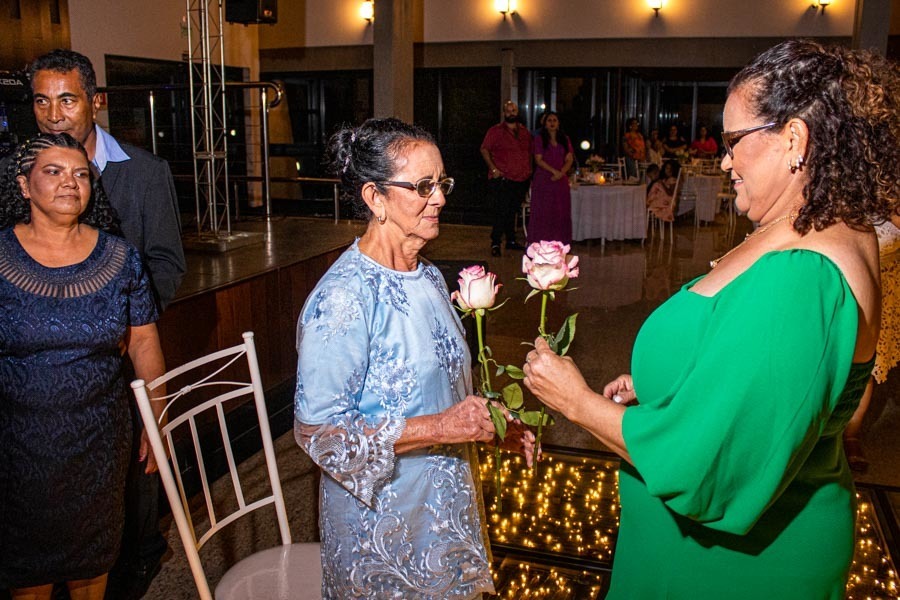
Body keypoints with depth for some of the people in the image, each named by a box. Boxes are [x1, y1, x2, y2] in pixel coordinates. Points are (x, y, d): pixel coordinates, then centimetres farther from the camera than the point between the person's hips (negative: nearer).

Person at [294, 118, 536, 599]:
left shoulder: (430, 278, 4)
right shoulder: (342, 297, -23)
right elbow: (317, 428, -24)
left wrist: (488, 423, 0)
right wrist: (438, 429, -27)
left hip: (445, 503, 8)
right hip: (380, 512, -7)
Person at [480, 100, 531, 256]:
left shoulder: (524, 131, 14)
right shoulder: (495, 131, -2)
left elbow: (529, 151, 23)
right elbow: (484, 150, -5)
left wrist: (529, 169, 12)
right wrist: (493, 169, -13)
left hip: (521, 180, 5)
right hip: (502, 179, -5)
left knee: (512, 211, 14)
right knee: (501, 212, -9)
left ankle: (511, 241, 23)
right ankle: (495, 243, -4)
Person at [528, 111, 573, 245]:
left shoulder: (565, 140, 13)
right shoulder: (539, 139, 5)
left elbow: (569, 159, 5)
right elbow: (538, 160, -5)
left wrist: (561, 173, -12)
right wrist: (554, 171, -17)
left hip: (561, 180, 3)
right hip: (543, 180, -3)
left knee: (561, 212, 0)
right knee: (542, 211, -5)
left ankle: (559, 242, 4)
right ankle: (541, 241, -4)